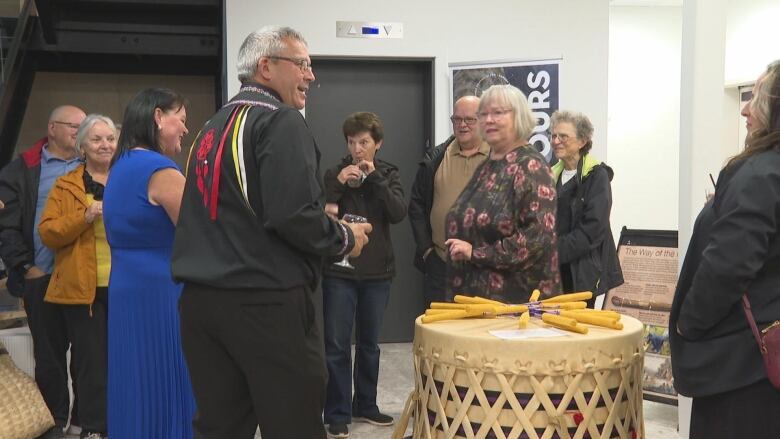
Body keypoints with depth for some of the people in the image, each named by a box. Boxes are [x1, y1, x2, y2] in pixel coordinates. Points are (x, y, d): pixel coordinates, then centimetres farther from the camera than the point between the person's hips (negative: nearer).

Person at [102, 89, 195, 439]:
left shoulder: (121, 166, 13)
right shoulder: (161, 170, -15)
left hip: (126, 292, 9)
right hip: (162, 295, -9)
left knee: (138, 391, 14)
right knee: (167, 394, -1)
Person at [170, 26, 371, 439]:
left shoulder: (211, 127, 17)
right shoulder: (281, 120, -9)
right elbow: (291, 215, -20)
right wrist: (345, 238, -2)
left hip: (201, 297, 8)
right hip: (266, 301, -8)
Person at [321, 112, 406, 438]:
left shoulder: (388, 174, 5)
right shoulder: (335, 173, 2)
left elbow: (399, 213, -10)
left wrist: (375, 177, -15)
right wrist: (338, 183, -19)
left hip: (377, 271, 2)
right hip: (339, 271, -2)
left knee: (369, 343, 13)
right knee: (337, 345, -2)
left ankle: (365, 405, 26)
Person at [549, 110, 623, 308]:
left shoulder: (597, 175, -6)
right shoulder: (552, 175, 13)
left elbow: (594, 229, -14)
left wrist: (557, 251, -18)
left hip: (584, 273, -5)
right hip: (553, 271, 5)